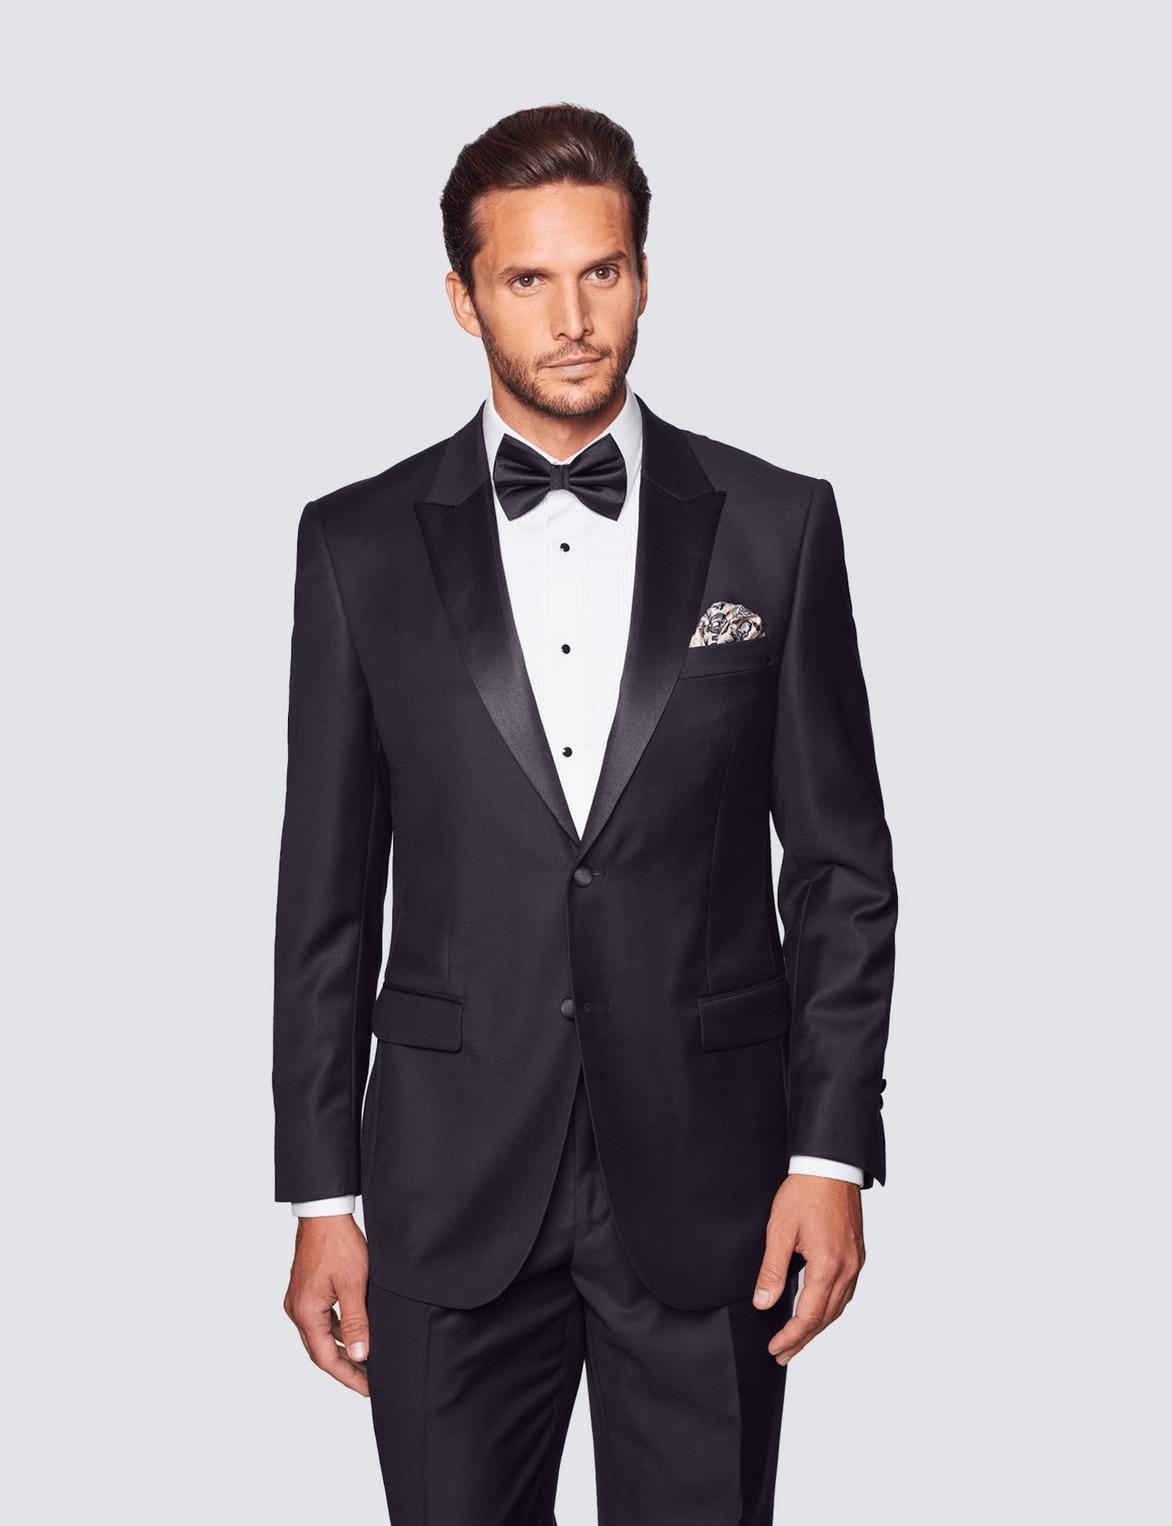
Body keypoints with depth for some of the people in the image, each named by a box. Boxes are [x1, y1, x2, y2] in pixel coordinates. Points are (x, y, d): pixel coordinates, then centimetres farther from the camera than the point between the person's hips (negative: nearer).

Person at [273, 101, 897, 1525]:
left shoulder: (776, 524, 2)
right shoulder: (360, 543, 3)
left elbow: (842, 865, 3)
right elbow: (326, 891, 4)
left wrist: (832, 1152, -4)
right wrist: (320, 1195, 2)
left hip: (707, 1185, 0)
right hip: (451, 1191, 1)